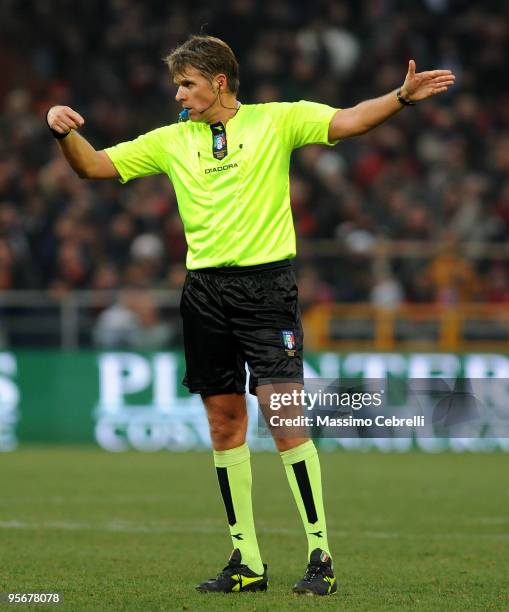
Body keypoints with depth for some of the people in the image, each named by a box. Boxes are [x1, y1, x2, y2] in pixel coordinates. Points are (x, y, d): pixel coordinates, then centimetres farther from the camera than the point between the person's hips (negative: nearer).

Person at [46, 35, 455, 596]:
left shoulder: (275, 121, 1)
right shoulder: (171, 141, 12)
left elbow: (346, 122, -10)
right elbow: (93, 166, 13)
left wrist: (402, 96, -26)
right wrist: (64, 132, -6)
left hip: (267, 284, -4)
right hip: (205, 291, 4)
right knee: (224, 423, 5)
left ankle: (319, 554, -6)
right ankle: (247, 561, 12)